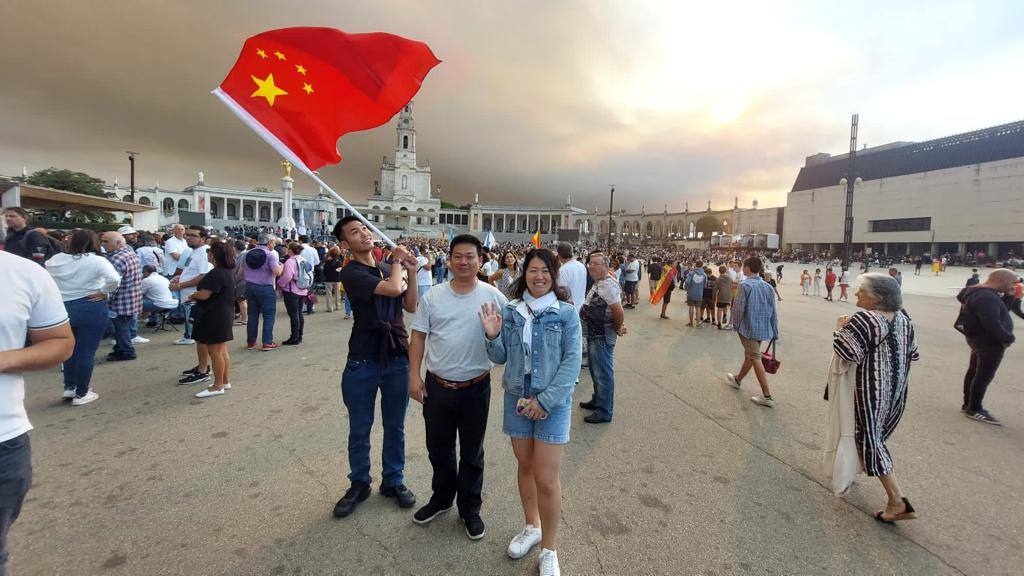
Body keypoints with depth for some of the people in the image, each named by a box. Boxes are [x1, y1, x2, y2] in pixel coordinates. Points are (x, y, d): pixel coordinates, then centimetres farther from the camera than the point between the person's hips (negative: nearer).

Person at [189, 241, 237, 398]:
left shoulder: (217, 273, -21)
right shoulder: (228, 271, 10)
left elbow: (204, 294, -23)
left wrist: (192, 295, -3)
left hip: (214, 316, -10)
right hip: (224, 313, 10)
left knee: (214, 351, -2)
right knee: (222, 350, 17)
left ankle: (218, 386, 6)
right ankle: (225, 381, 26)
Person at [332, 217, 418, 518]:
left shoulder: (387, 269, 11)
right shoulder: (351, 272, -10)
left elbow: (411, 306, 6)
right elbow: (392, 289, -23)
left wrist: (411, 271, -3)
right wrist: (397, 261, -5)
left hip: (397, 357, 5)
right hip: (364, 360, -4)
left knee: (395, 427, 14)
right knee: (359, 429, 11)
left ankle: (393, 481, 32)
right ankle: (359, 484, 31)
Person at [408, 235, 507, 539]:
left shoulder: (493, 297, -6)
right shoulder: (432, 296, -1)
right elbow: (418, 336, 1)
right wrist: (414, 375, -4)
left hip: (476, 388, -2)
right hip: (437, 386, 2)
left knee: (472, 453, 15)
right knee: (438, 448, 20)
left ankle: (470, 509, 36)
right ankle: (442, 498, 45)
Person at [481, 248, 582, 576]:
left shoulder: (566, 313, -7)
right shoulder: (510, 311, 1)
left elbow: (572, 361, -11)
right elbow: (500, 358, 5)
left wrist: (546, 400, -17)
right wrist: (492, 336, -15)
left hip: (553, 402, -3)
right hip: (517, 398, 4)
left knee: (546, 478, 0)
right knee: (524, 465, 18)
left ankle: (549, 549, 24)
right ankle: (532, 527, 42)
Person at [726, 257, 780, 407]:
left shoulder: (745, 285, -15)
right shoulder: (768, 287, 5)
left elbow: (739, 308, -15)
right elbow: (773, 312, 8)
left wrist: (735, 325, 1)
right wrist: (775, 332, 14)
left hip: (748, 327, -7)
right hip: (763, 328, 7)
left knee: (755, 358, -3)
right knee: (749, 355, 22)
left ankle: (767, 396, -4)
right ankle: (737, 379, 43)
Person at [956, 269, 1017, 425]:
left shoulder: (980, 293, 8)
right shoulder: (986, 298, -26)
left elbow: (1001, 312, 17)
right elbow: (993, 325, -27)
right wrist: (1008, 338, -16)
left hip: (980, 339, 11)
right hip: (989, 342, -11)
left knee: (974, 372, 16)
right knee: (984, 377, -1)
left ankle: (968, 404, 27)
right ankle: (974, 410, 9)